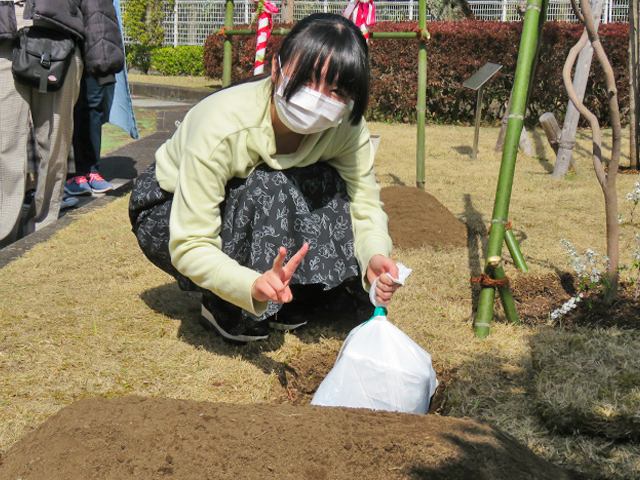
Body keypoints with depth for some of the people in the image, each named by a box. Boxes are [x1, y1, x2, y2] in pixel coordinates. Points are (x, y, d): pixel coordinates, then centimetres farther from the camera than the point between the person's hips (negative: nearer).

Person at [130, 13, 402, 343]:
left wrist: (375, 255, -37)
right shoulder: (222, 127, -37)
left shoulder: (345, 126, -21)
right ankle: (223, 310, -13)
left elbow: (365, 204, -14)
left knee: (328, 186, -22)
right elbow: (189, 246, -36)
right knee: (266, 192, -34)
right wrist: (253, 285, -54)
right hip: (167, 212, -5)